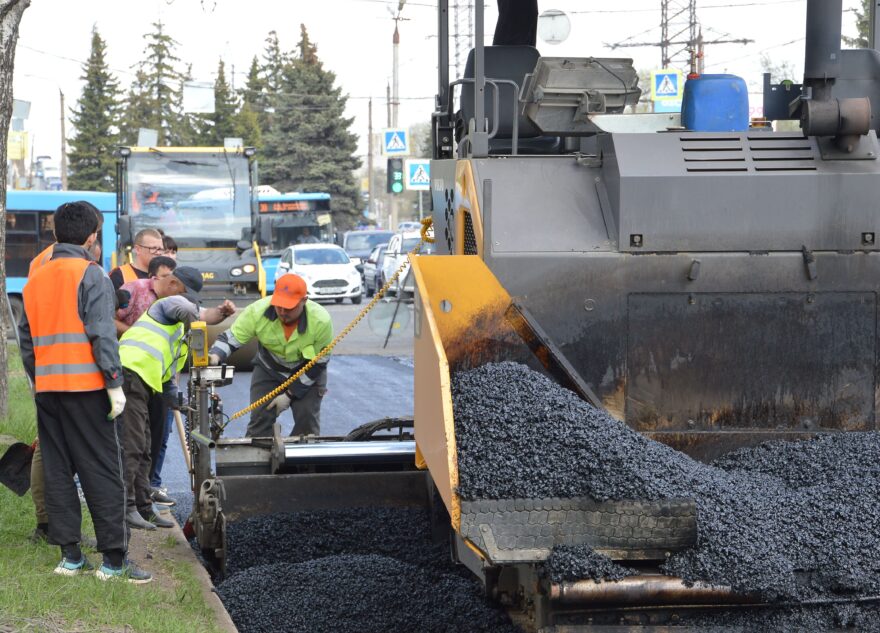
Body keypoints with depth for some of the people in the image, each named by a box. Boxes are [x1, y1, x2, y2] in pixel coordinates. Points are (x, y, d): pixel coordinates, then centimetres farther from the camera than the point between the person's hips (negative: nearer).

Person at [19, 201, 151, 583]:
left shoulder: (34, 280, 13)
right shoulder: (91, 275, -7)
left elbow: (26, 339, 15)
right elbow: (102, 334, -15)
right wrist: (115, 384, -13)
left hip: (47, 389, 6)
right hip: (86, 387, -6)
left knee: (57, 472, 10)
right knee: (102, 472, -2)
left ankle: (70, 555, 12)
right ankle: (113, 559, -3)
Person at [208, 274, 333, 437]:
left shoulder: (321, 321, -30)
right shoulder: (257, 311, -28)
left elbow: (318, 364, -19)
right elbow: (230, 338, -19)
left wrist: (290, 395, -18)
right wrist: (214, 357, -42)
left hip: (307, 374, -1)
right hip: (269, 370, 1)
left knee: (307, 422, -10)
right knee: (260, 418, -8)